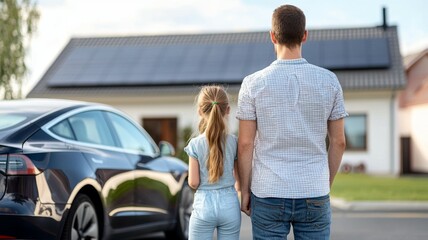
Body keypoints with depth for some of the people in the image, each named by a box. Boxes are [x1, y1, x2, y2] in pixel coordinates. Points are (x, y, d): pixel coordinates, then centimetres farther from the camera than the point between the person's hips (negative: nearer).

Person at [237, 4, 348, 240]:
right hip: (312, 195, 1)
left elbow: (245, 144, -6)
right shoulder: (329, 81, -4)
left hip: (269, 195, -1)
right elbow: (338, 142, 2)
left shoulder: (253, 84, -9)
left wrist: (244, 190, 5)